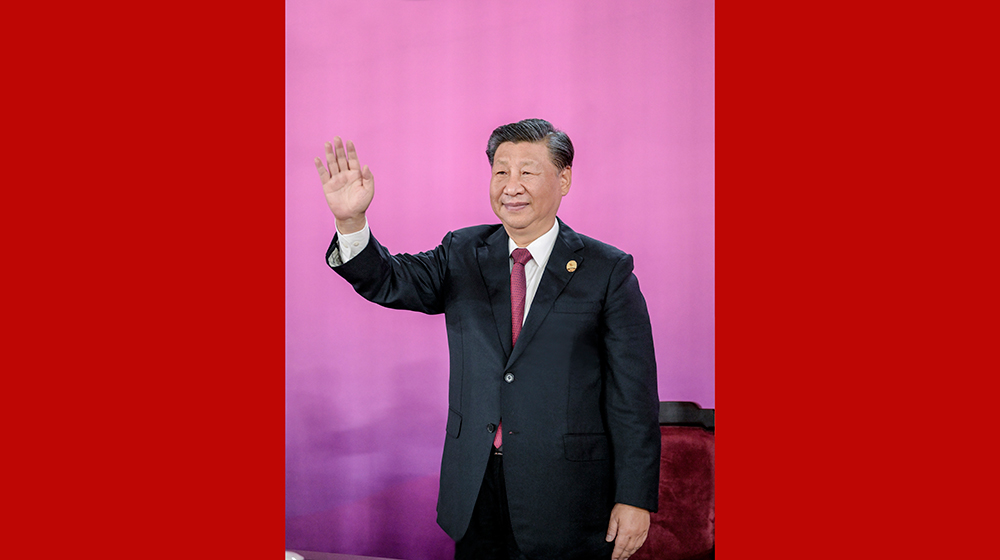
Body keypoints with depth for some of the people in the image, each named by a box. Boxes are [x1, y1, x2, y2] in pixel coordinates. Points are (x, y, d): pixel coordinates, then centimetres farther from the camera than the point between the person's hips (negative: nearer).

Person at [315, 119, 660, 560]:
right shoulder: (462, 255, 8)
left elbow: (633, 395, -5)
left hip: (566, 499, -3)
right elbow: (390, 281, -6)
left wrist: (635, 499, -8)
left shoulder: (608, 270, -4)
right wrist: (351, 220, -26)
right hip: (474, 491, 3)